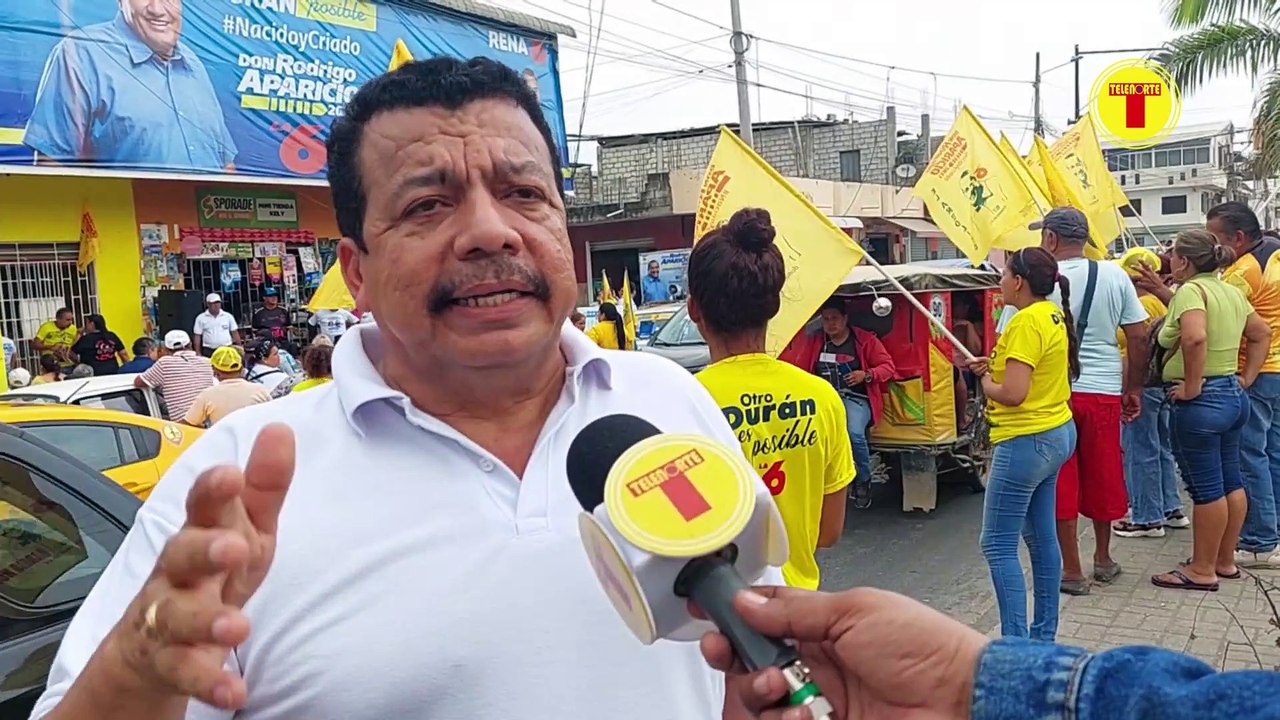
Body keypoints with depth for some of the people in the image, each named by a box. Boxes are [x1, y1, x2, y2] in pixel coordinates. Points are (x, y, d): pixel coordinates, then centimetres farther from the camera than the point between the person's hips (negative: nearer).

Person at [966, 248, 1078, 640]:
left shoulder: (1026, 322, -20)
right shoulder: (1053, 314, 10)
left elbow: (1012, 394, -25)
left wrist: (986, 383, -5)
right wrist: (996, 367, 8)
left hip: (1027, 441, -10)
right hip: (1057, 432, 10)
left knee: (998, 545, -5)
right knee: (1041, 536, 17)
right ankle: (1044, 634, 27)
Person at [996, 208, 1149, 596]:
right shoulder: (1114, 276, 0)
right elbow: (1138, 338, 3)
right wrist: (1134, 389, 13)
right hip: (1105, 391, 3)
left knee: (1061, 483, 7)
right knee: (1102, 477, 19)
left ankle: (1073, 571, 14)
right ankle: (1104, 559, 35)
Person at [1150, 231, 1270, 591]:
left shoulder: (1191, 290, -16)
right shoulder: (1232, 292, 11)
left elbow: (1195, 338, -33)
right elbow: (1262, 333, 20)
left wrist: (1192, 386, -23)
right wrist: (1246, 378, 16)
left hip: (1201, 401, -9)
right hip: (1233, 396, 9)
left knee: (1206, 488, -2)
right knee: (1230, 481, 16)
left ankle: (1202, 570, 8)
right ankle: (1226, 560, 27)